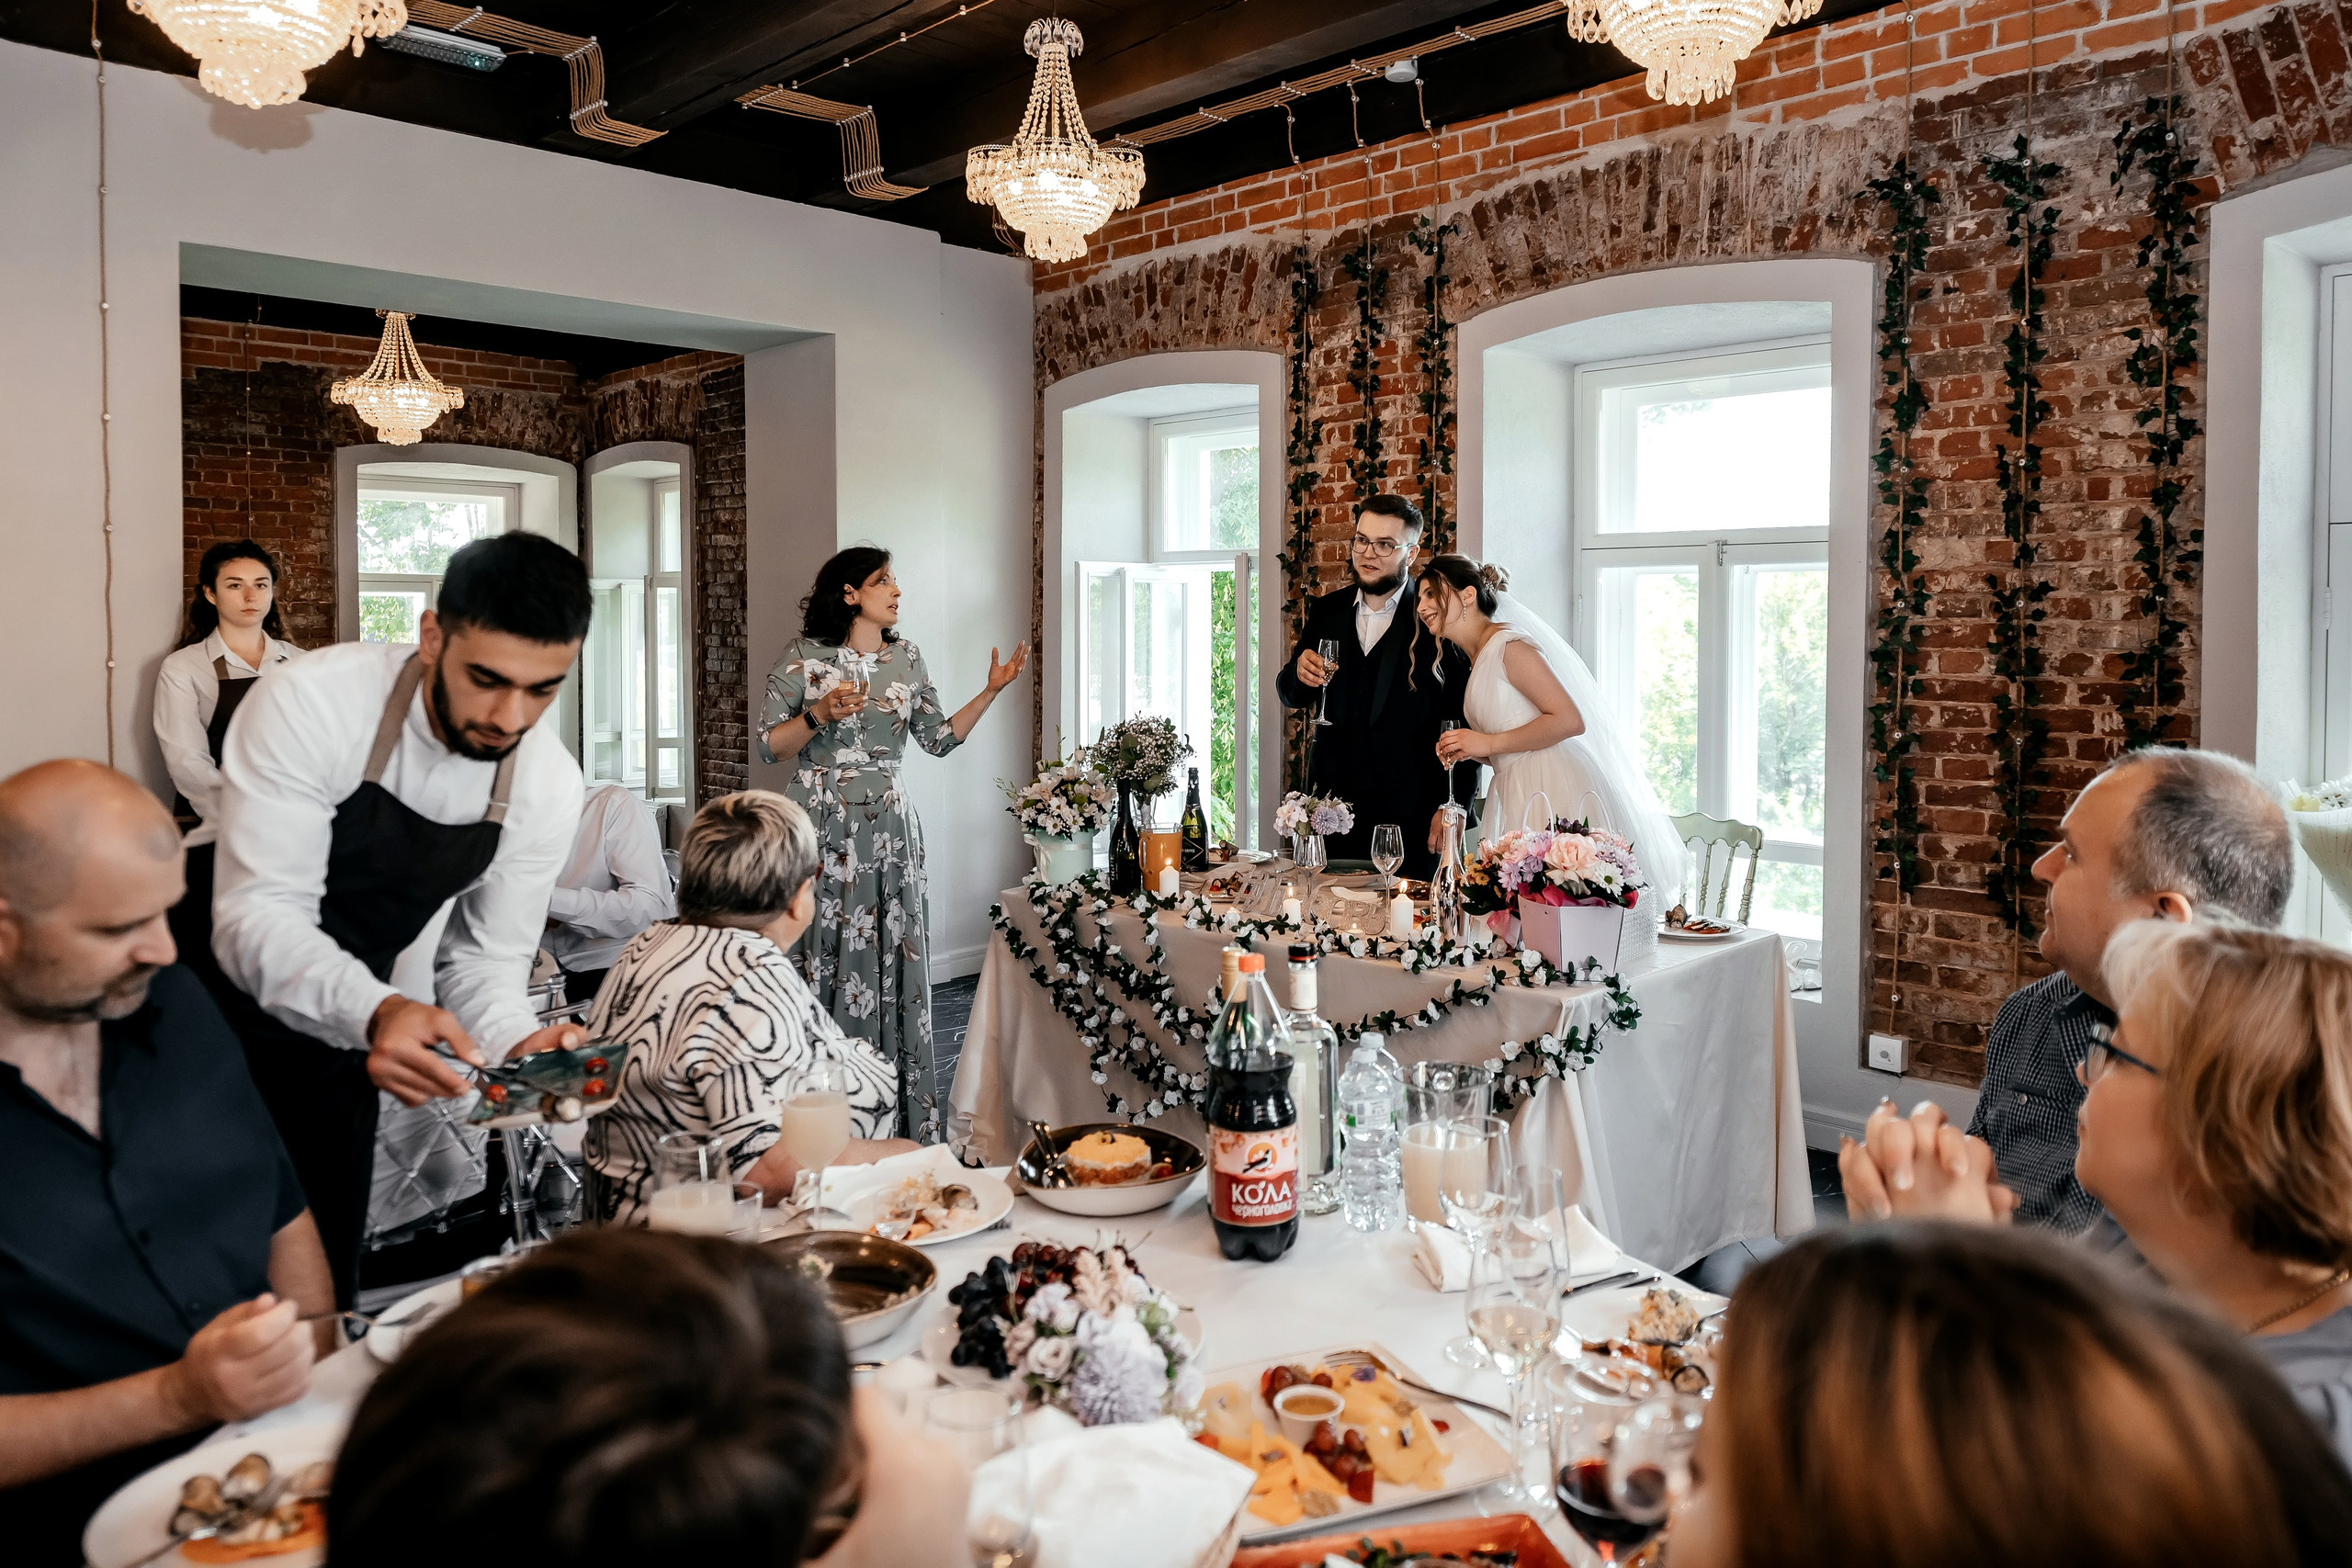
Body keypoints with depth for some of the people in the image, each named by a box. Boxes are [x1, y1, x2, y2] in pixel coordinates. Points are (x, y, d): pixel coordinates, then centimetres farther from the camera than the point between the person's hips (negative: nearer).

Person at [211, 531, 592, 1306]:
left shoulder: (550, 786, -13)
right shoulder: (312, 704, -27)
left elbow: (486, 957, -6)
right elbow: (257, 916, -30)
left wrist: (519, 1045, -27)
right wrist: (376, 1012, -47)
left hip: (339, 1047, 4)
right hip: (219, 1017, -3)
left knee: (321, 1288, 11)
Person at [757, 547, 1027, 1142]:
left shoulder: (906, 657, 11)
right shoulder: (805, 656, -1)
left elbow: (939, 739, 12)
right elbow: (768, 746, -2)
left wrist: (990, 692, 5)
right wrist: (819, 714, -16)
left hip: (889, 828, 3)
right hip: (820, 827, -3)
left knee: (892, 958, 2)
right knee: (824, 957, -2)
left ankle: (901, 1126, 11)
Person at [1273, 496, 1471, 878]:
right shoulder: (1327, 611, 10)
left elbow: (1464, 721, -8)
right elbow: (1290, 695, 18)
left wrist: (1453, 806, -12)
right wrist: (1300, 674, -6)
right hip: (1333, 802, 4)